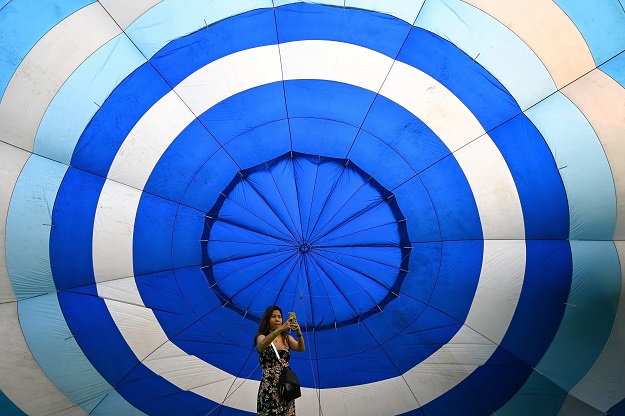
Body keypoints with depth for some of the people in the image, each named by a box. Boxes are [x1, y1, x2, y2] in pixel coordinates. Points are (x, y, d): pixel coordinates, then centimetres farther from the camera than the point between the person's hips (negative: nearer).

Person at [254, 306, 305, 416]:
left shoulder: (286, 337, 11)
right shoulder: (261, 337, 1)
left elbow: (301, 349, -7)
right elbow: (262, 345, -24)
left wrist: (299, 333, -26)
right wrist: (280, 329, -36)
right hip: (269, 386, -3)